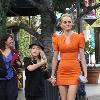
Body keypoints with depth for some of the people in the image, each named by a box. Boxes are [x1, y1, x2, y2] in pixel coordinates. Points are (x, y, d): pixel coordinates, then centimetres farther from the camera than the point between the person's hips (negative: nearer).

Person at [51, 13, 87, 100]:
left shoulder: (79, 37, 1)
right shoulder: (57, 39, 6)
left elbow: (82, 57, 0)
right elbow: (55, 59, 9)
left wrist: (85, 74, -7)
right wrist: (52, 75, 8)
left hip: (74, 71, -2)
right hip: (62, 72, 2)